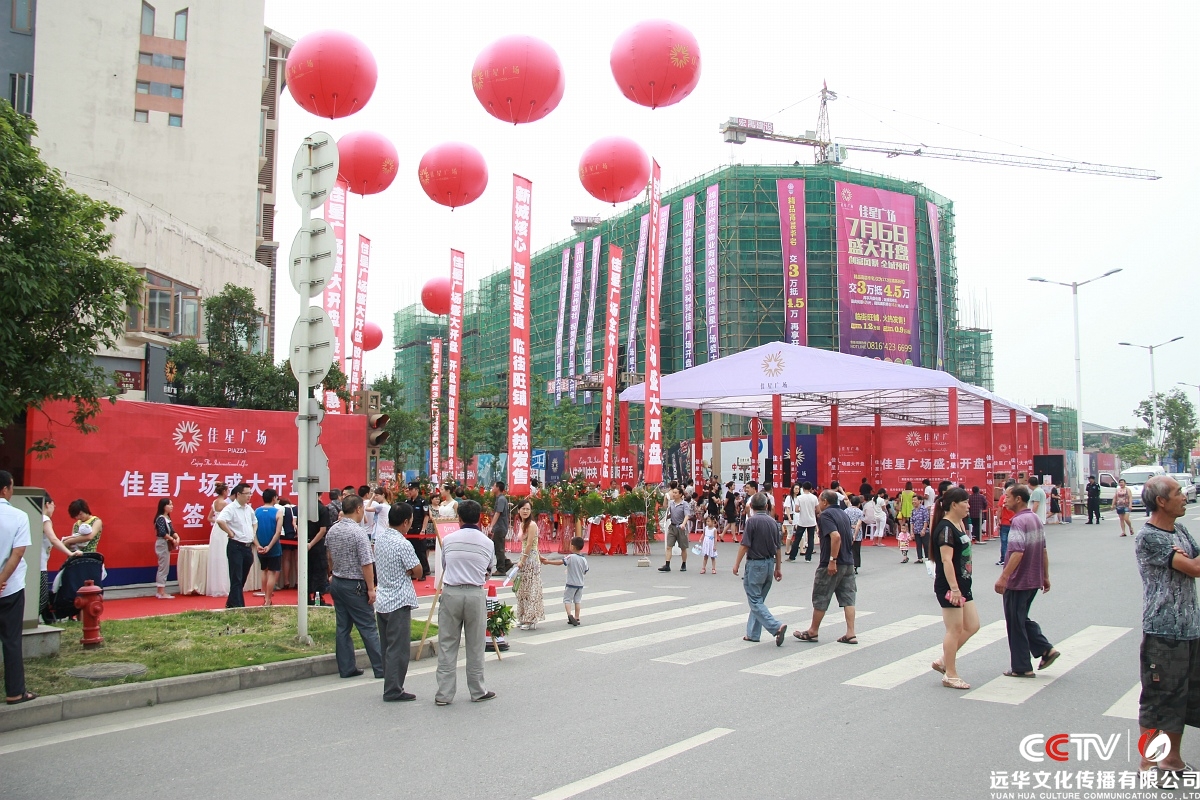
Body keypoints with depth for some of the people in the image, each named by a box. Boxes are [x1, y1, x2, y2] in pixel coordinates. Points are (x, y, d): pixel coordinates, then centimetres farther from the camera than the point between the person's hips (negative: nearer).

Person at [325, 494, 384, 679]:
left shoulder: (332, 531, 5)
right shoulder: (358, 532, -18)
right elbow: (366, 563, -19)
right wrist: (371, 588, -14)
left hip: (337, 582, 7)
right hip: (355, 586, -7)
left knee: (342, 627, 11)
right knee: (368, 627, -1)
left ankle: (346, 668, 15)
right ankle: (381, 668, 3)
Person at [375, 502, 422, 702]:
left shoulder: (379, 537, 5)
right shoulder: (402, 544, -20)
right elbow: (417, 572, -15)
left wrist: (404, 572, 3)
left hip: (381, 599, 8)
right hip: (399, 602, -8)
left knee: (387, 647, 15)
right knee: (398, 648, -1)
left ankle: (391, 687, 23)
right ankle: (393, 691, 2)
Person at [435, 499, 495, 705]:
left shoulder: (448, 540, 2)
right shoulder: (487, 543, 2)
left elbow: (443, 566, 12)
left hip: (450, 593, 0)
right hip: (475, 595, 0)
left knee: (447, 646, 6)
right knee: (475, 647, 10)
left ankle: (444, 694, 7)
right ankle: (478, 692, 20)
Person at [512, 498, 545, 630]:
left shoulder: (532, 525, -15)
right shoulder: (521, 524, 11)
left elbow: (529, 545, -16)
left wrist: (522, 561, -13)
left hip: (531, 559, -9)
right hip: (524, 558, 9)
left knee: (531, 589, -3)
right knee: (522, 589, 13)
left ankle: (531, 620, 4)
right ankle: (524, 618, 22)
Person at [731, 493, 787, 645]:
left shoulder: (752, 521, -12)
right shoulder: (773, 522, 6)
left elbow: (744, 545, -15)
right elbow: (779, 548, 9)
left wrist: (737, 564, -6)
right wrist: (778, 568, 16)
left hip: (755, 564, -7)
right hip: (769, 563, 7)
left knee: (755, 600, -3)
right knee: (759, 599, 15)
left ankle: (776, 627, -18)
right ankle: (753, 633, 19)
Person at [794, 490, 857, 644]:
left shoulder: (826, 515, -13)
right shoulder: (843, 514, 13)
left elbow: (836, 536, -26)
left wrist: (832, 560, -24)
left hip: (831, 564, -8)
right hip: (848, 563, 8)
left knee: (820, 599, 4)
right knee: (848, 598, 6)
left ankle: (813, 632, 15)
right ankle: (850, 634, 2)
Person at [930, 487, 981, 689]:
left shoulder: (959, 524, 12)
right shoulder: (945, 528, -17)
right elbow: (946, 560, -24)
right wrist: (954, 588, -27)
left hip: (963, 584, 10)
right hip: (949, 587, -10)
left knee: (972, 626, 12)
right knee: (955, 630, -1)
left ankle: (943, 661, 22)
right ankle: (950, 675, 10)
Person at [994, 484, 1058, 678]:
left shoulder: (1018, 521, -20)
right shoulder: (1036, 519, 9)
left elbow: (1017, 552, -29)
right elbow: (1043, 551, 14)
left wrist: (1003, 577, -29)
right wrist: (1045, 576, 20)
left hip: (1017, 582, -9)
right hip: (1034, 580, 9)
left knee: (1015, 624, 3)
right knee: (1022, 619, 22)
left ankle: (1021, 667, 10)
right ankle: (1046, 649, 11)